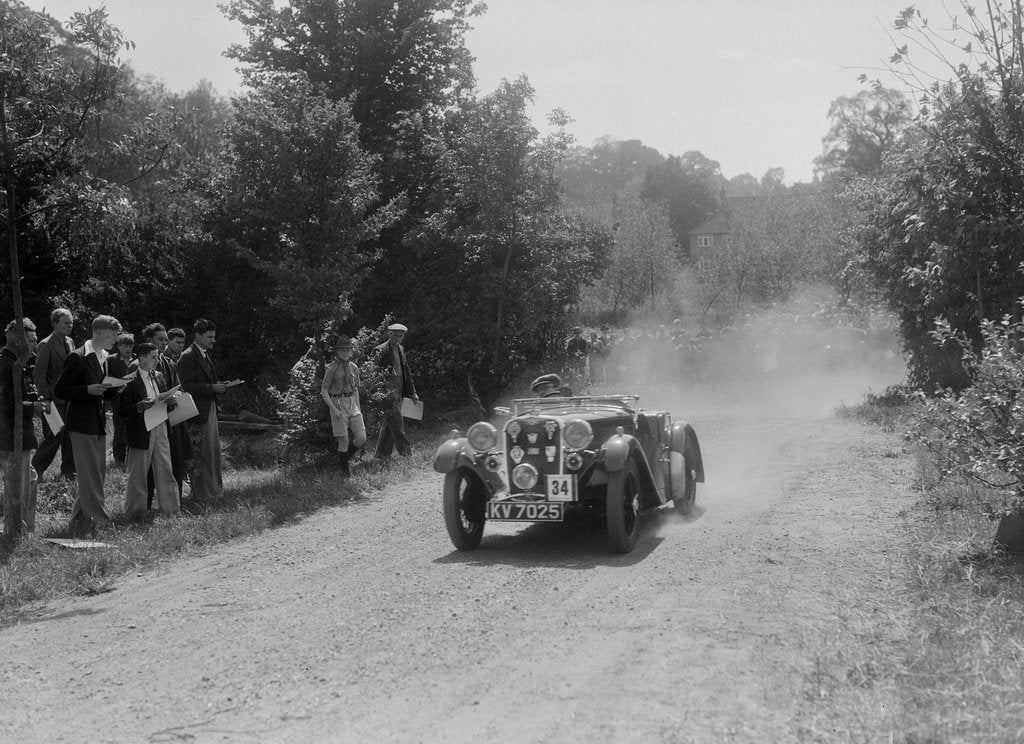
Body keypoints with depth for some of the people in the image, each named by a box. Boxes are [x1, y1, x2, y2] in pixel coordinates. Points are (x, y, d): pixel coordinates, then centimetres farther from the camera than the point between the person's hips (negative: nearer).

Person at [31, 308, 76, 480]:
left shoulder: (70, 342, 11)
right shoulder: (46, 345, -11)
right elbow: (39, 374, -13)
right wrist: (45, 399, -18)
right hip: (54, 399, -7)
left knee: (70, 435, 8)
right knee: (54, 437, -5)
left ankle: (68, 470, 18)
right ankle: (35, 469, 10)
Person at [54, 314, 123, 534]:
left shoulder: (103, 358, 14)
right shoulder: (77, 358, -12)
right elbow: (59, 390, -12)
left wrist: (115, 388, 0)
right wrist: (88, 390, -22)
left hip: (98, 425, 9)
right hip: (82, 425, -9)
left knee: (98, 475, 12)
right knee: (90, 475, -5)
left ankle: (80, 521, 22)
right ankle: (100, 522, -1)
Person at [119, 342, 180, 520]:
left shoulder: (158, 377, 12)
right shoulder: (130, 380, -11)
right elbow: (122, 410, -12)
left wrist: (170, 402, -1)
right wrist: (140, 406, -26)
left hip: (160, 430, 6)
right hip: (140, 431, -6)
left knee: (165, 470, 9)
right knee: (137, 475, 3)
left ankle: (170, 507, 18)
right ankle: (134, 512, 13)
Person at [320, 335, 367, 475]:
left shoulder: (354, 368, 9)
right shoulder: (332, 368, -8)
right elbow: (324, 390, -8)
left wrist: (359, 410, 16)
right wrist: (334, 409, -17)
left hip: (352, 404, 5)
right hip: (338, 405, -5)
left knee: (361, 438, -2)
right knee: (344, 441, -4)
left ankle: (345, 458, 23)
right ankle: (344, 469, 16)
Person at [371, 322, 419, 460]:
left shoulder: (401, 350, 16)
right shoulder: (380, 351, -10)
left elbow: (406, 372, 22)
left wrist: (412, 392, 22)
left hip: (398, 392, 8)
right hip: (387, 393, -8)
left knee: (389, 425, 11)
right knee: (397, 425, -8)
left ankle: (381, 454, 18)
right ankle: (406, 453, -3)